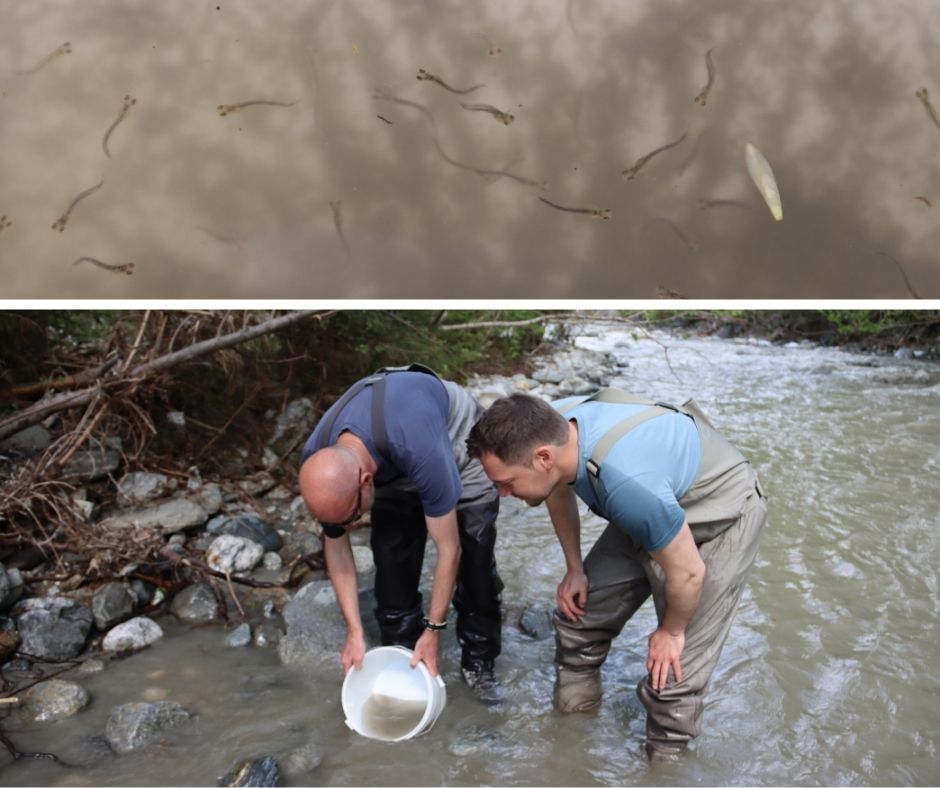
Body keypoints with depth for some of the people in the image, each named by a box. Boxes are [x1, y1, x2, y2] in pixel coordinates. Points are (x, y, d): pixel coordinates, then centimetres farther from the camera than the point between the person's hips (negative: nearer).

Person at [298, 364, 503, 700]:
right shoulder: (318, 463, -29)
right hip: (391, 469, 4)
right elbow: (335, 545, -11)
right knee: (392, 567, -7)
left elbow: (449, 550, -33)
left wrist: (433, 630, -25)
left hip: (458, 442, -3)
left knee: (475, 562, -9)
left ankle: (478, 665, 11)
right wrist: (354, 631, -13)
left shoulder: (421, 451, -46)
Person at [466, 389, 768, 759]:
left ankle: (665, 755, 21)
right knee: (579, 609, 9)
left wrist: (671, 631, -9)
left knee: (674, 667, -7)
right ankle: (569, 716, 32)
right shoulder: (550, 425, -21)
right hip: (660, 506, 7)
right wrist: (574, 569, 6)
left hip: (720, 519, -7)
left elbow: (688, 572, -28)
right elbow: (560, 491, 4)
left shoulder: (626, 482, -44)